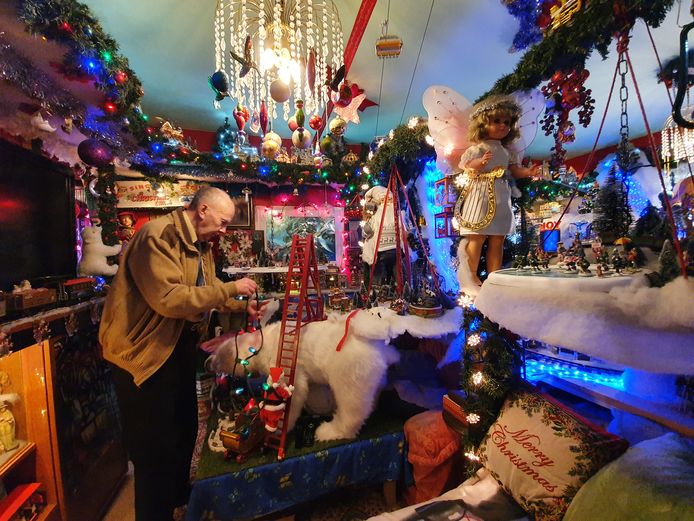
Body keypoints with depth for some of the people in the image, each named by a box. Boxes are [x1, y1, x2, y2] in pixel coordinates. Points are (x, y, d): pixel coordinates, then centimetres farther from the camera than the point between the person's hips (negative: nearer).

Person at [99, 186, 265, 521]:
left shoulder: (201, 244, 8)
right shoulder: (157, 236, -22)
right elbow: (169, 298, -32)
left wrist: (242, 306, 0)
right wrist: (230, 288, -27)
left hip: (181, 345, 10)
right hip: (145, 350, -9)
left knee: (185, 427, 25)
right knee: (155, 444, 7)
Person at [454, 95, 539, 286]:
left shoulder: (507, 152, 17)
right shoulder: (478, 148, -3)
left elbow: (514, 170, 17)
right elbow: (465, 165, -13)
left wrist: (528, 172, -1)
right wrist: (480, 163, -31)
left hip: (501, 198, 7)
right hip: (481, 195, -7)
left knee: (497, 239, 8)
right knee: (477, 237, -6)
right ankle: (471, 276, 4)